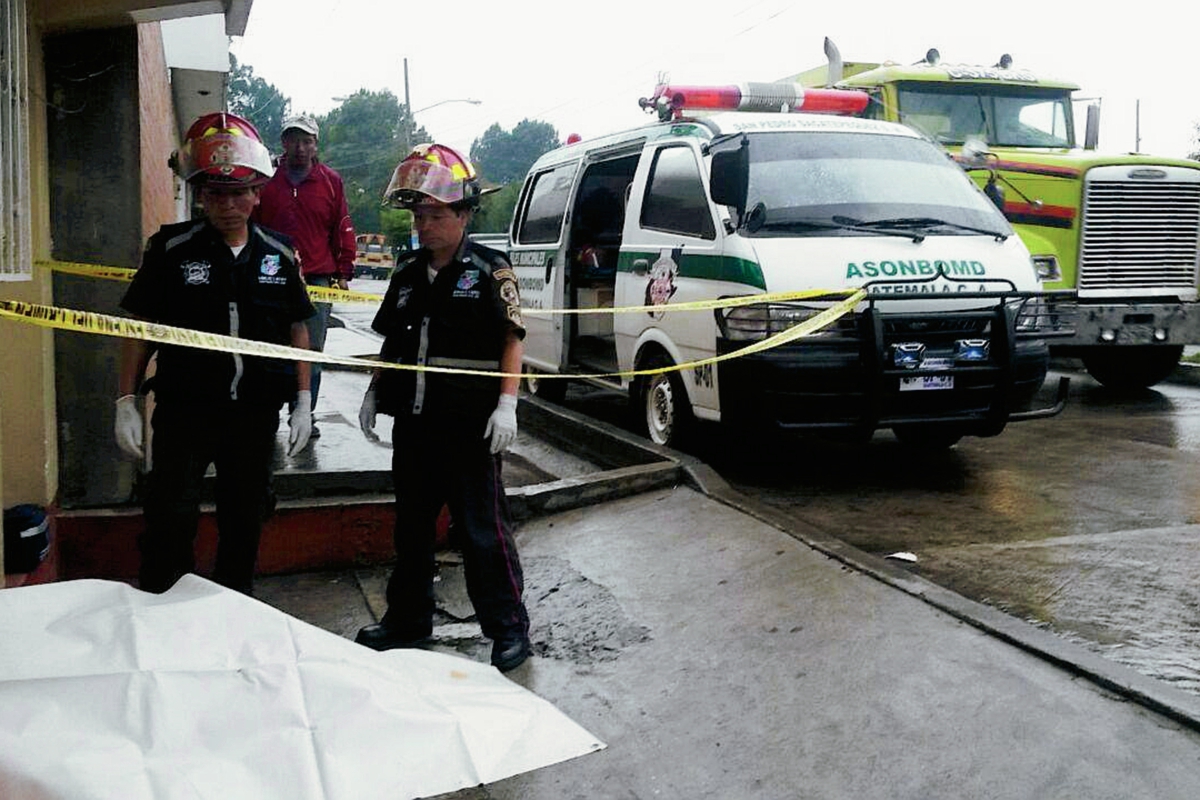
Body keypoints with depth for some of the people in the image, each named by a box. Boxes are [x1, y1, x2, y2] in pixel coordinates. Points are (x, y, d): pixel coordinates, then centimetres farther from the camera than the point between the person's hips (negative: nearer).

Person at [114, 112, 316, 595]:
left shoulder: (279, 255, 3)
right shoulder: (171, 248, -4)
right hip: (184, 410, -2)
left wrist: (303, 402, 7)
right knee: (169, 523, -6)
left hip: (256, 412, 3)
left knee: (243, 521, 13)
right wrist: (126, 402, -4)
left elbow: (297, 330, 10)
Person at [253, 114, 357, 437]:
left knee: (312, 352, 2)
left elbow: (343, 229, 9)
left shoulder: (331, 181, 7)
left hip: (318, 278, 0)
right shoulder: (266, 180, 6)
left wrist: (343, 272, 5)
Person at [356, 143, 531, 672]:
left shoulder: (489, 271, -6)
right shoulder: (407, 274, 12)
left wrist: (506, 404, -15)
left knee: (482, 528, -1)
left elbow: (511, 340, -8)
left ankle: (508, 626, 11)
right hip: (413, 421, 7)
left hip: (470, 425, -6)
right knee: (411, 525, 16)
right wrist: (375, 393, 13)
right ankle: (407, 620, 31)